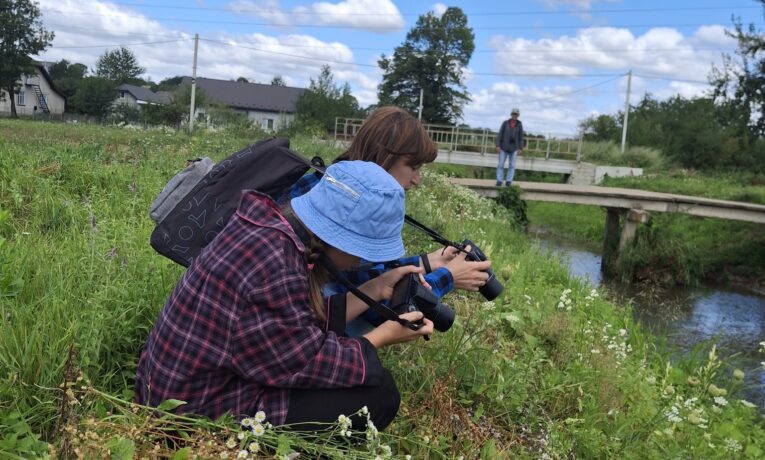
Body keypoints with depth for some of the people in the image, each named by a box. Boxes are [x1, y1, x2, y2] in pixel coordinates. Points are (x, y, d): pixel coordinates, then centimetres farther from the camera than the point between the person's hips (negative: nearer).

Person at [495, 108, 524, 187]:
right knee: (501, 164, -3)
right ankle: (499, 181, 0)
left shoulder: (519, 124, 1)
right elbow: (500, 134, -2)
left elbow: (520, 137, 3)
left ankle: (508, 182, 5)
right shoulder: (505, 123, -2)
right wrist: (498, 146, -10)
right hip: (504, 146, -1)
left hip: (514, 147, 1)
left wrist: (520, 148, -3)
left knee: (512, 165, 0)